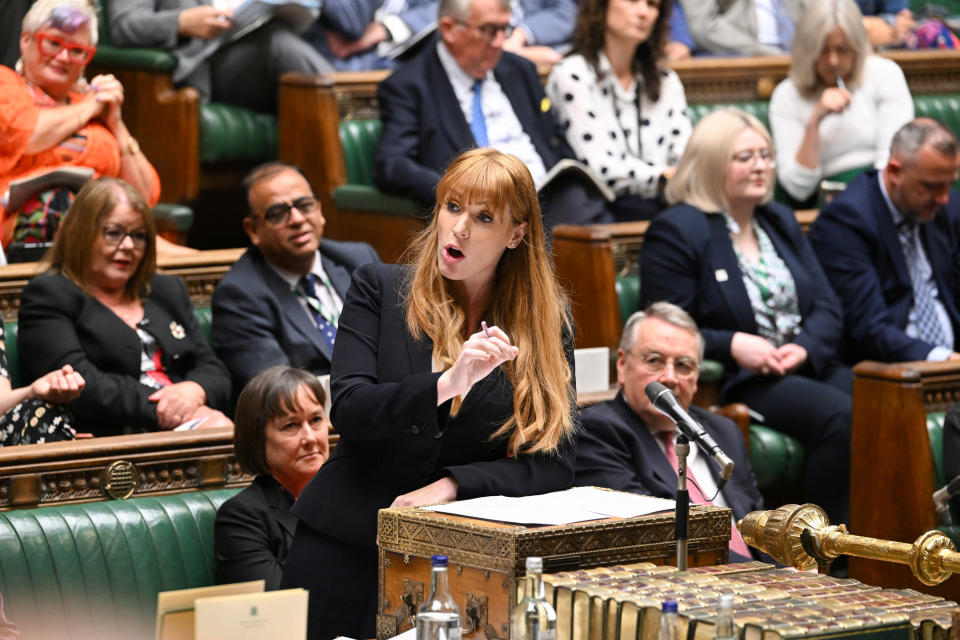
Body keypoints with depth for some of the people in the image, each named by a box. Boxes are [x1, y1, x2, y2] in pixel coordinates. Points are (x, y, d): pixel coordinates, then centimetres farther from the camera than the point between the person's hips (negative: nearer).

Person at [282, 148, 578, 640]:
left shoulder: (547, 323, 4)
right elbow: (348, 410, -12)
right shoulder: (379, 289, 2)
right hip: (348, 550, 0)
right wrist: (447, 385, -27)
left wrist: (453, 484, -16)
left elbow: (554, 465, -1)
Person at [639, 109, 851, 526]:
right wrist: (732, 345, -20)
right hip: (732, 383, -7)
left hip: (804, 366, 7)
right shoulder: (676, 231, -1)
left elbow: (827, 307, 15)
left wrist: (804, 348, -7)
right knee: (840, 416, -31)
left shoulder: (780, 221, 21)